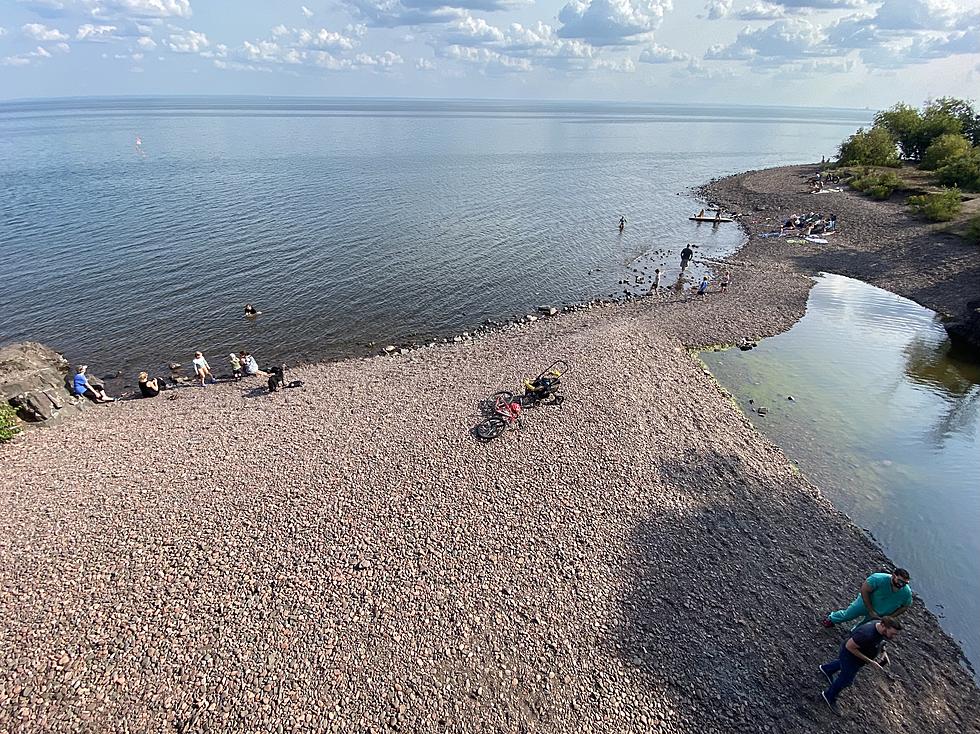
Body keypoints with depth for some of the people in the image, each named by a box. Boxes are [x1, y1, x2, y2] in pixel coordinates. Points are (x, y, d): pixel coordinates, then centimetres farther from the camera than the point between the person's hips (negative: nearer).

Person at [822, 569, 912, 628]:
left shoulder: (907, 592, -28)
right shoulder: (879, 578, -40)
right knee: (847, 614, 21)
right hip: (865, 602, -2)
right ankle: (831, 618, 51)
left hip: (880, 614, 2)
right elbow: (864, 590, -30)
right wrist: (871, 611, -26)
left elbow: (905, 607, -8)